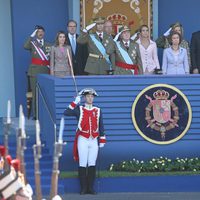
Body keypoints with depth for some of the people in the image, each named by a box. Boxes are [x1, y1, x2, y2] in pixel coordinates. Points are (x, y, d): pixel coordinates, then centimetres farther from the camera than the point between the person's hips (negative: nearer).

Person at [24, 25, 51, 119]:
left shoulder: (48, 45, 16)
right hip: (35, 71, -2)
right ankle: (35, 114, 0)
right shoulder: (32, 43, 8)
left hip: (46, 71, 2)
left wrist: (50, 66, 0)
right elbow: (25, 47, -15)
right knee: (35, 93, -3)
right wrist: (32, 36, -17)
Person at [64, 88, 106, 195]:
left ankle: (90, 187, 10)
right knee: (83, 164, -1)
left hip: (94, 141, 3)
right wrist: (75, 102, -13)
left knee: (92, 165, 3)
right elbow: (66, 113, -12)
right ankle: (83, 188, 5)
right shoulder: (79, 109, 3)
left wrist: (102, 140, 7)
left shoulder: (98, 111, 11)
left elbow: (101, 126, 12)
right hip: (83, 140, -2)